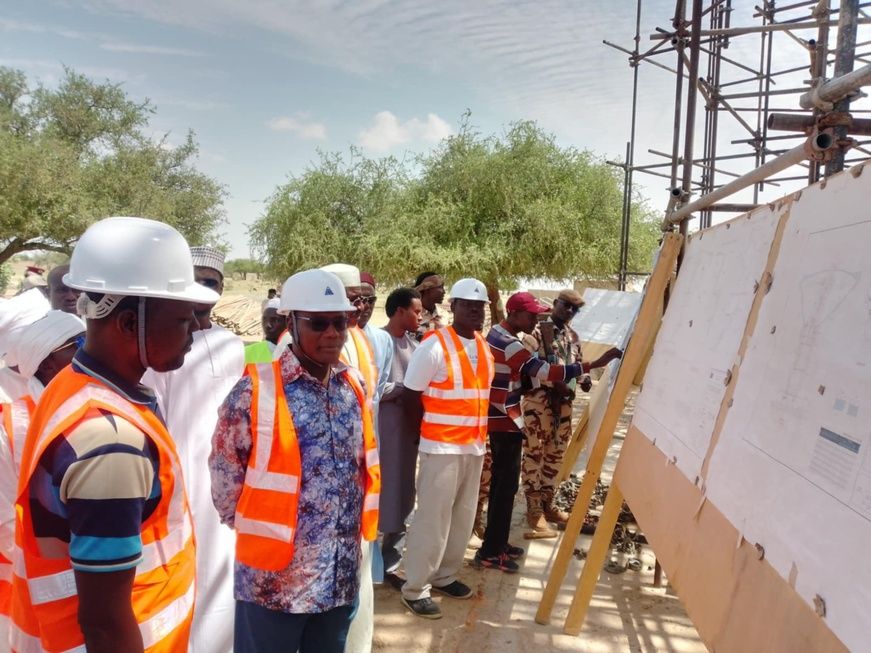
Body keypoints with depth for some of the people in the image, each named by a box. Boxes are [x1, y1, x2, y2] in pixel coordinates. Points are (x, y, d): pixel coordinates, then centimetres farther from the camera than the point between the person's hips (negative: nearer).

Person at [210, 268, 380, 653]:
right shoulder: (255, 390, -14)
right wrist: (262, 533, -1)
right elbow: (224, 477, -8)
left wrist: (349, 533, 11)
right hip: (273, 578, -5)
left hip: (341, 578, 5)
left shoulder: (355, 388, 3)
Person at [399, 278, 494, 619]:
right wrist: (428, 427, -1)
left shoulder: (484, 348, 10)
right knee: (432, 519, -2)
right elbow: (410, 395, -9)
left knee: (463, 516, 14)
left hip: (474, 445, 7)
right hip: (441, 446, -7)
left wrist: (479, 434, 13)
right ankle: (415, 589, 10)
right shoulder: (434, 345, -13)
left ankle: (444, 575, 30)